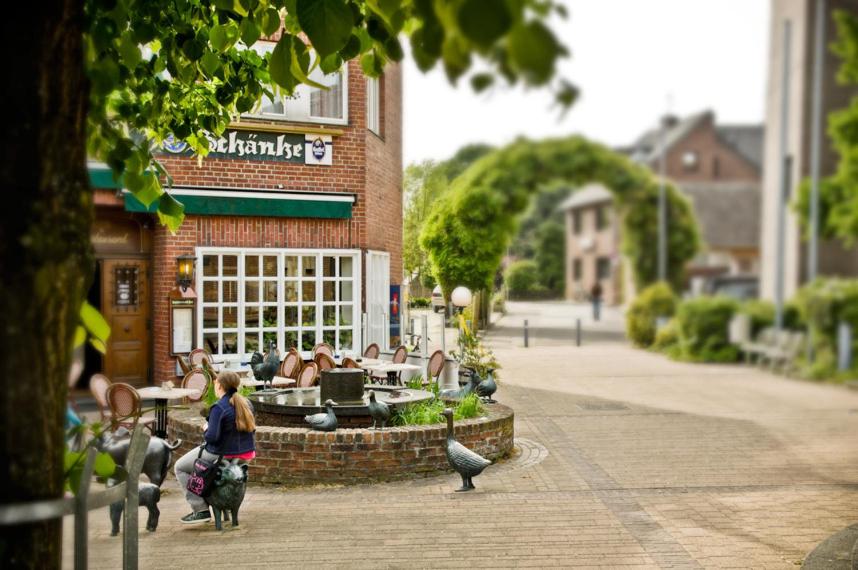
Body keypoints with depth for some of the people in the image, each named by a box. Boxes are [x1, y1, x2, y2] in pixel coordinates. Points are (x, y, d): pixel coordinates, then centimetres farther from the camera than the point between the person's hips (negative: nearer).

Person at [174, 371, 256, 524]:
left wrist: (206, 429, -3)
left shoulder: (218, 408, -20)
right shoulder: (246, 403, 3)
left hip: (221, 456, -8)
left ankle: (201, 510, 3)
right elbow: (251, 429, 11)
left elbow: (212, 437, -23)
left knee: (180, 468, 12)